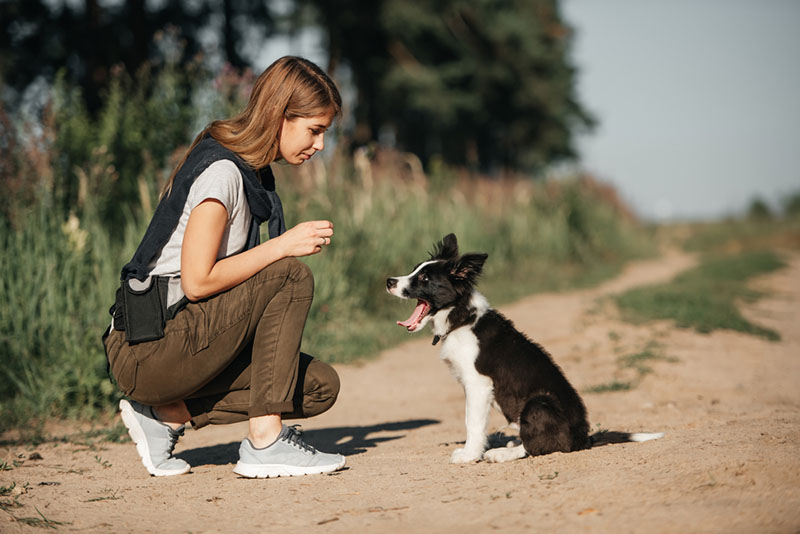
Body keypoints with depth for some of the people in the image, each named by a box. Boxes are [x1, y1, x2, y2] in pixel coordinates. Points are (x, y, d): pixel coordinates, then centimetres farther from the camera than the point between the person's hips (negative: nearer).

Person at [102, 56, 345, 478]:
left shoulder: (248, 170, 13)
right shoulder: (221, 171, -16)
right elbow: (197, 281, -23)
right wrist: (284, 244, -18)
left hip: (185, 337, 9)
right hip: (144, 352, -9)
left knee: (320, 388, -2)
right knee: (290, 276, -20)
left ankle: (166, 415, 4)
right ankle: (265, 442, -18)